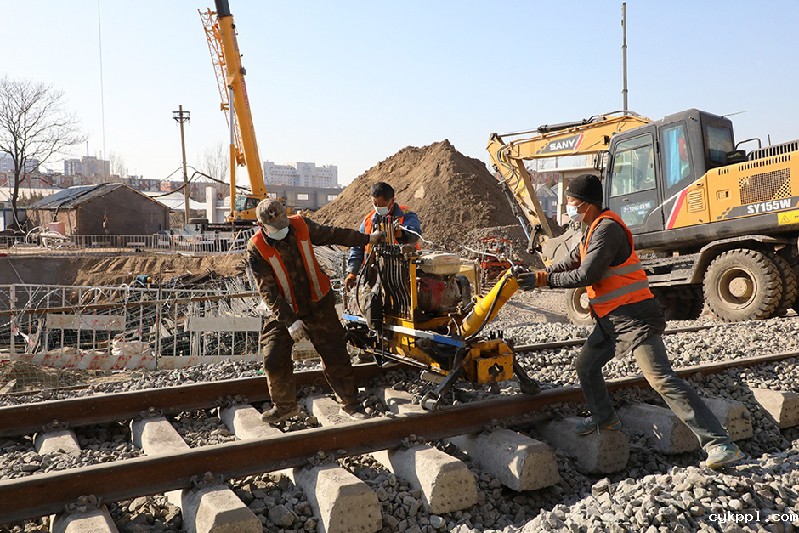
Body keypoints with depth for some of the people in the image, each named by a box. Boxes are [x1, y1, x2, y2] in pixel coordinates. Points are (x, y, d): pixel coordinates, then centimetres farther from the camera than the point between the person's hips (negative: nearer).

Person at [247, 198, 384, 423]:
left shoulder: (301, 226, -8)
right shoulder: (256, 249, -16)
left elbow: (331, 234, 9)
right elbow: (267, 291, -19)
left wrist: (367, 239, 18)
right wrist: (290, 321, -27)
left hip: (319, 305, 2)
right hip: (285, 312, -1)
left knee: (336, 357, 4)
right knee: (274, 361, -5)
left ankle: (349, 403, 22)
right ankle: (285, 406, 20)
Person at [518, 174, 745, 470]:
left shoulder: (607, 229, -17)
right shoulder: (592, 231, 16)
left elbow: (587, 274, -23)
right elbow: (569, 264, 17)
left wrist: (546, 279, -14)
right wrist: (537, 275, 4)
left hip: (633, 316, -10)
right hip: (610, 320, 10)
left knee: (662, 379, -14)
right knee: (585, 366, 17)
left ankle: (720, 444, -11)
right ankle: (605, 417, 39)